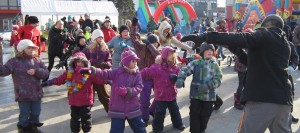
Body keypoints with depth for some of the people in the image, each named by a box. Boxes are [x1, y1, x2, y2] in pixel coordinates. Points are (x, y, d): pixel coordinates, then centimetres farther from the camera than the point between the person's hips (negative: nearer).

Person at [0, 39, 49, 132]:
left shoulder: (38, 61, 3)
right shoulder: (14, 61, -7)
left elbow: (46, 73, -4)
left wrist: (36, 71, -20)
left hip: (36, 94, 4)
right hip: (23, 95, -4)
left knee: (36, 113, 18)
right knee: (24, 115, 8)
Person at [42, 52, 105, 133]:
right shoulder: (69, 73, 0)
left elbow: (99, 79, -15)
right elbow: (58, 80, 7)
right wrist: (48, 82, 6)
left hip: (86, 101, -3)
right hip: (74, 101, 3)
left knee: (86, 117, 7)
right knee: (74, 117, 15)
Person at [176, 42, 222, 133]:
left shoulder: (215, 65, 3)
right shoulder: (195, 63, -1)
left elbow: (218, 79, -6)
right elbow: (185, 70, -13)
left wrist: (208, 85, -24)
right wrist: (180, 79, -35)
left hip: (209, 96, 2)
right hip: (196, 95, -2)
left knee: (205, 116, 15)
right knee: (195, 115, 4)